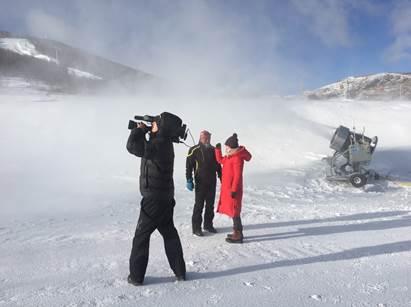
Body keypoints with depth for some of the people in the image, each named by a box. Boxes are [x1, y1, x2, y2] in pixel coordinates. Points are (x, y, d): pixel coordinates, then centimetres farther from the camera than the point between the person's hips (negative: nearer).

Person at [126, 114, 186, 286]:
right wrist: (143, 131, 7)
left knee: (141, 236, 5)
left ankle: (136, 276, 16)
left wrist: (139, 130, -7)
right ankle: (180, 272, 25)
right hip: (166, 198, 9)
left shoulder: (158, 145, -21)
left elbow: (132, 146, -22)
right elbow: (144, 147, 20)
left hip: (154, 200, -9)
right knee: (169, 234, 17)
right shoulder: (165, 143, 8)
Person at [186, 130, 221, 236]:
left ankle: (208, 225, 25)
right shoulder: (194, 150, -7)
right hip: (200, 183, -5)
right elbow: (188, 166, -8)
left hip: (212, 182, 5)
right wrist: (189, 180, -14)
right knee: (199, 205, -1)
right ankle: (196, 227, 8)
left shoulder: (213, 150, 10)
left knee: (210, 205, 12)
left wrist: (221, 177, 16)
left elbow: (218, 165, 18)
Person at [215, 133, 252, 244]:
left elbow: (237, 176, -21)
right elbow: (220, 160, 28)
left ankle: (238, 236, 6)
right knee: (233, 210, 16)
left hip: (233, 189, -10)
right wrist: (218, 149, 19)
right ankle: (237, 233, 27)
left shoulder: (237, 158, -18)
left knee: (234, 212, -3)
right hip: (227, 188, 10)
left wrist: (234, 189, -21)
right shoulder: (230, 156, 12)